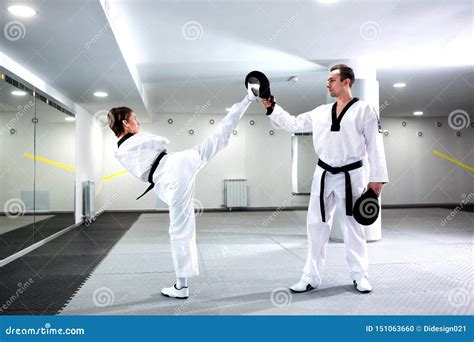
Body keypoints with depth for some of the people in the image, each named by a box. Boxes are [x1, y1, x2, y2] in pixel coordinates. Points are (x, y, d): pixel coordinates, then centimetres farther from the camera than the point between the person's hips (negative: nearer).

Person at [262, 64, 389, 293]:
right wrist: (272, 107, 4)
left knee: (353, 226, 6)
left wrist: (376, 178, -12)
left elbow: (375, 145, -7)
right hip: (324, 175, 4)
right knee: (316, 224, 6)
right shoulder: (321, 112, 9)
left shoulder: (364, 110, -4)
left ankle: (360, 276, 23)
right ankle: (311, 277, 17)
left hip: (350, 176, -4)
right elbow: (293, 124, 13)